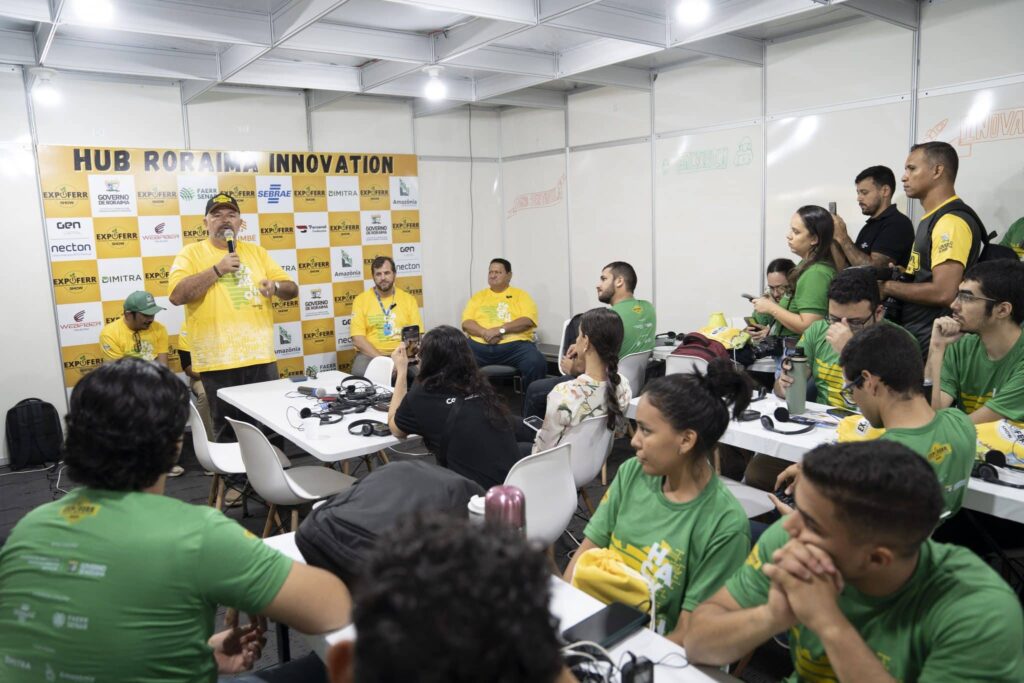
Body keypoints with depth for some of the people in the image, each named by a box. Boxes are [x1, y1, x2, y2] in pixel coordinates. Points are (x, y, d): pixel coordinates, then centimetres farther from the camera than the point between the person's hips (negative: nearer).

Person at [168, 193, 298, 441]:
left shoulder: (257, 252, 13)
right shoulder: (191, 253, 2)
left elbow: (292, 289, 14)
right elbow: (177, 295, -12)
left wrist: (275, 286, -9)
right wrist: (217, 269, -14)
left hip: (261, 357, 3)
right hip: (218, 360, -3)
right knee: (227, 432, 8)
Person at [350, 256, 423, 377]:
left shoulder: (409, 299, 9)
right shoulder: (361, 300, 4)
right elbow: (357, 339, -5)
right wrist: (381, 358, -18)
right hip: (370, 354, -1)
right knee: (361, 372, -34)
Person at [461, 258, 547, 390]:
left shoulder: (520, 295, 14)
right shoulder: (478, 296, 21)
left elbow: (527, 321, -2)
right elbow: (466, 323, 10)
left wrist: (500, 329, -14)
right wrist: (485, 333, -11)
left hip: (514, 345, -2)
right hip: (479, 345, 2)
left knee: (536, 363, -31)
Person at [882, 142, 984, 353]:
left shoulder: (951, 221, -18)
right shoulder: (932, 218, 14)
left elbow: (943, 293, -26)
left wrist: (887, 286, -15)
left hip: (932, 341, -9)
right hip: (915, 333, 9)